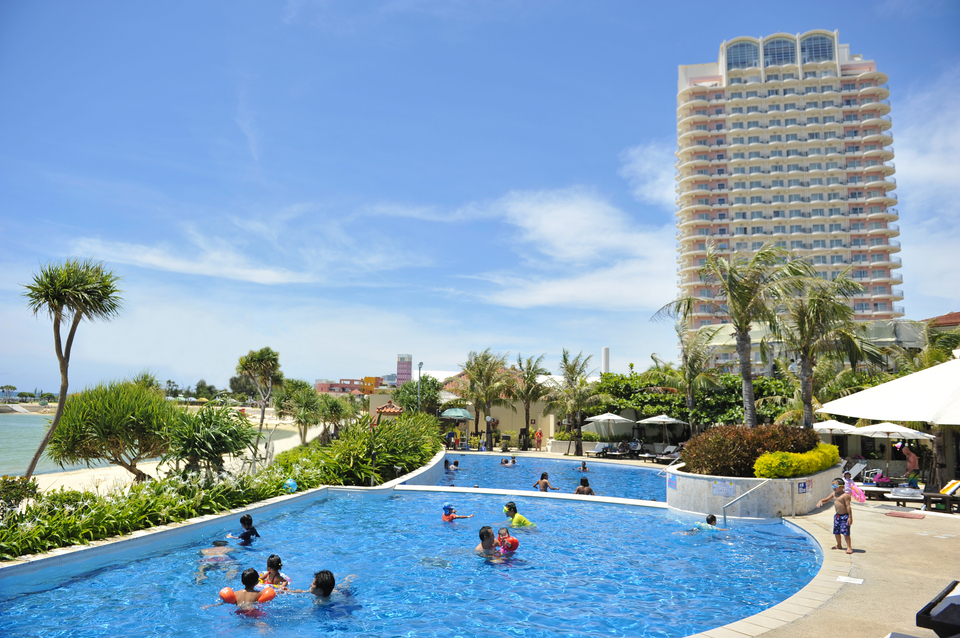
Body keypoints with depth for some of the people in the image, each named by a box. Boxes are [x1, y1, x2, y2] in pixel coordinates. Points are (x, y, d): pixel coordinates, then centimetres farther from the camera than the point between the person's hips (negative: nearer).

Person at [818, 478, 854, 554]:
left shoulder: (845, 495, -15)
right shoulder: (834, 494, 9)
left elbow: (848, 506, -17)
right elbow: (827, 499, 21)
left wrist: (850, 517, -20)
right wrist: (820, 501, -1)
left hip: (845, 516, -9)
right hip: (837, 515, 9)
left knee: (845, 532, -11)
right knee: (836, 531, 15)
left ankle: (849, 547, -4)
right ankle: (839, 545, 31)